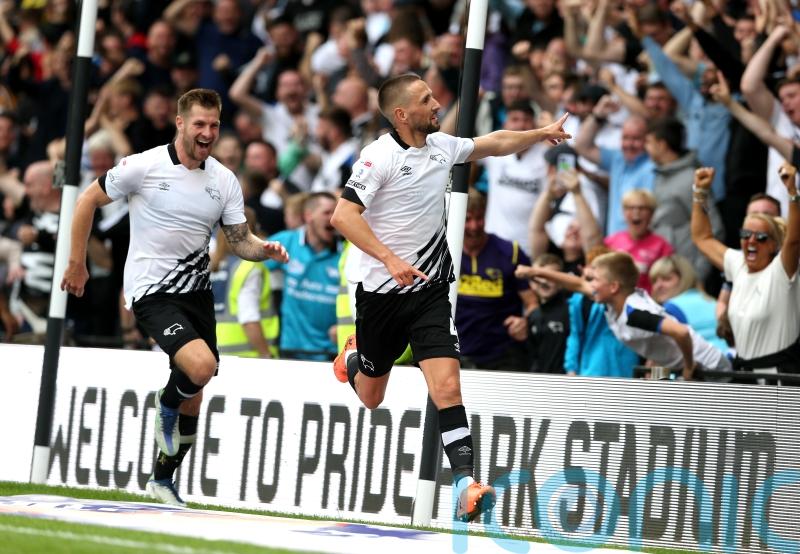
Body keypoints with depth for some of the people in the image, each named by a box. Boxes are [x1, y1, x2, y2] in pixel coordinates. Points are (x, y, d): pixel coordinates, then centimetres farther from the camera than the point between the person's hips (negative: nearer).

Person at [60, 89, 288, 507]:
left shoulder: (224, 181, 3)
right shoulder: (144, 166, -10)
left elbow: (239, 241, 6)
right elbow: (88, 200, 1)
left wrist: (265, 250, -16)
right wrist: (76, 263, 4)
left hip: (196, 290, 6)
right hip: (152, 292, -5)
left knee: (193, 401, 10)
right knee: (202, 366, -27)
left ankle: (163, 479, 31)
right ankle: (167, 403, 8)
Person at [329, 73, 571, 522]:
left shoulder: (441, 145, 3)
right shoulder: (381, 156, -16)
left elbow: (493, 145, 23)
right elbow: (343, 216, -23)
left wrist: (542, 133, 21)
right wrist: (391, 259, -31)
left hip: (431, 291, 3)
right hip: (382, 294, -3)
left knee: (447, 387, -15)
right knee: (370, 399, 15)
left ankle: (465, 485, -21)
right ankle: (354, 357, 51)